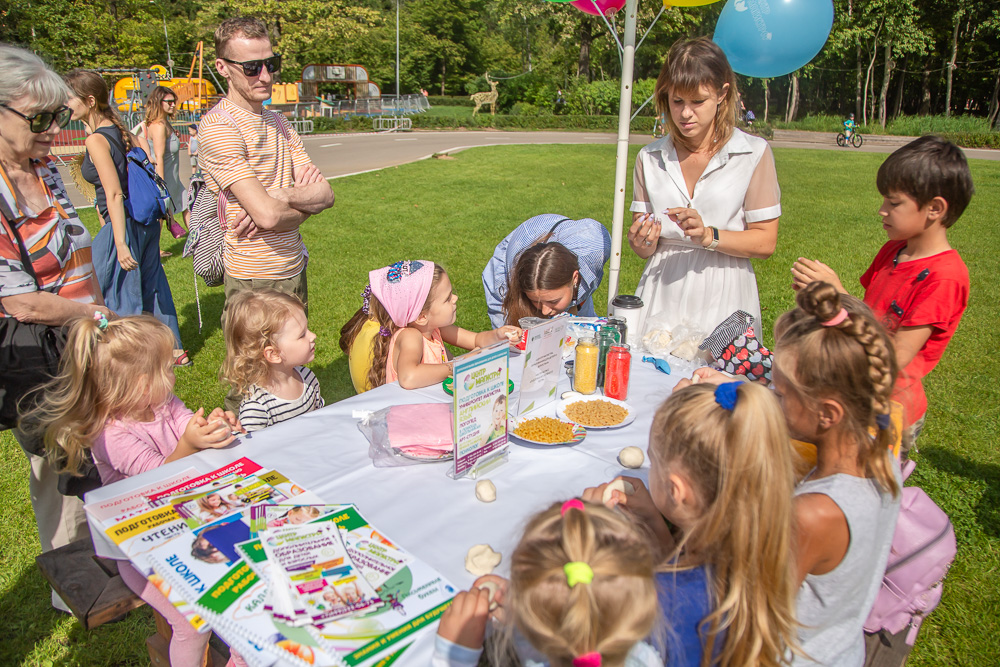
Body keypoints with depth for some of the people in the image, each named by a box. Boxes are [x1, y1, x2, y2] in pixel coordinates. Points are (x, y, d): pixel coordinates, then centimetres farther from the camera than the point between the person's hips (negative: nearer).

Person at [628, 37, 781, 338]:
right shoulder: (650, 157, 6)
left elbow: (765, 241, -3)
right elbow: (643, 249, 7)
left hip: (722, 302, -2)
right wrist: (642, 241, -15)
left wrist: (709, 235, -17)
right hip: (661, 300, 2)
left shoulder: (753, 153, -2)